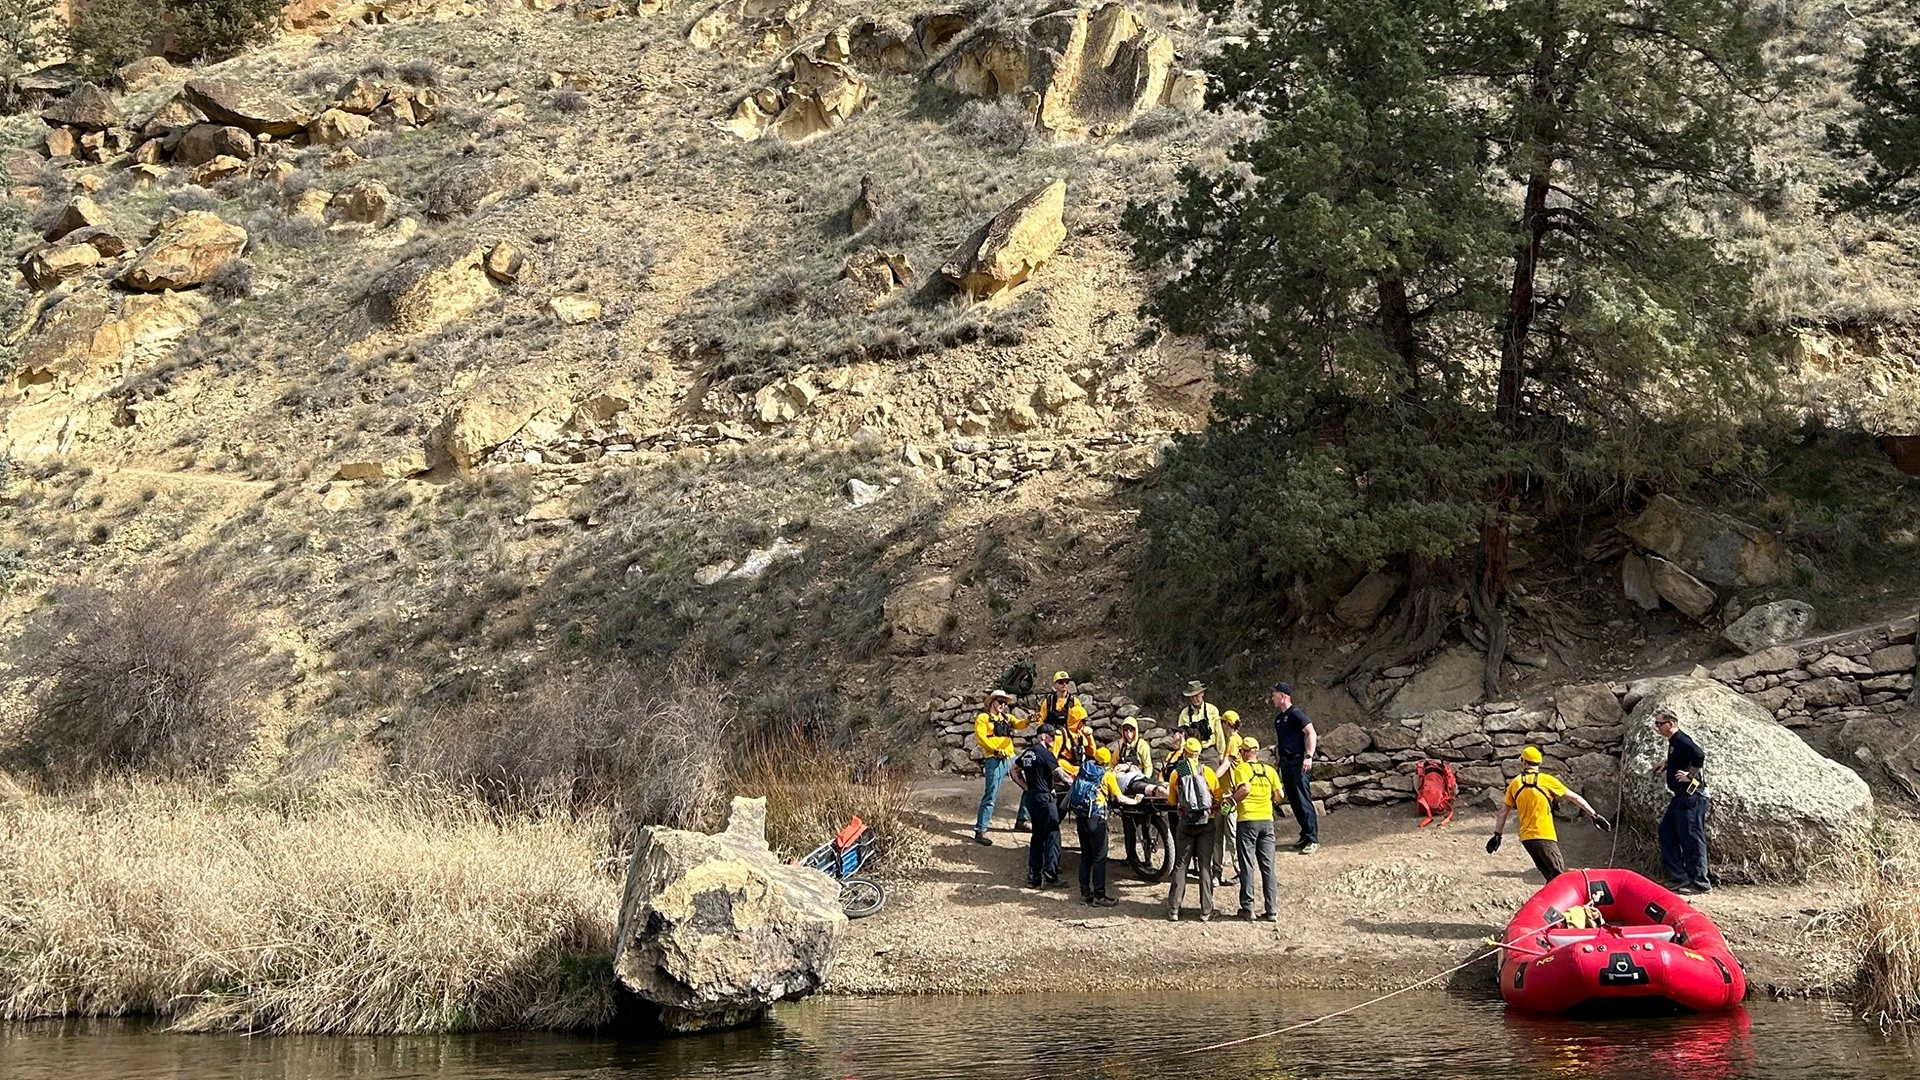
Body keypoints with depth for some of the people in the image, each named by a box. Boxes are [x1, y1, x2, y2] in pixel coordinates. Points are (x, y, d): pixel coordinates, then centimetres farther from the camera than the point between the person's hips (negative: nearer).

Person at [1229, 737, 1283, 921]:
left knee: (1247, 866, 3)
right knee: (1268, 866, 6)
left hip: (1248, 820, -4)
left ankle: (1247, 908, 5)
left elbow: (1245, 789, -22)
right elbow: (1279, 794, 7)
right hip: (1267, 820, 4)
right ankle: (1272, 910, 4)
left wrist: (1233, 800, -6)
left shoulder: (1241, 769, -4)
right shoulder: (1269, 770, 8)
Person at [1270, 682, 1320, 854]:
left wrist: (1309, 756, -24)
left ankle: (1313, 840, -10)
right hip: (1286, 764, 9)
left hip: (1298, 763, -9)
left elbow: (1311, 733, -16)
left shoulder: (1296, 713, -10)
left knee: (1303, 801, -11)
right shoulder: (1278, 718, 17)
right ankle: (1305, 835, 19)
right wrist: (1277, 755, 16)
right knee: (1294, 801, 10)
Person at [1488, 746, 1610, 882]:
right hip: (1544, 837, -5)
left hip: (1525, 838, 5)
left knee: (1552, 878, 14)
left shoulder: (1515, 784, 8)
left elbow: (1504, 811, 12)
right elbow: (1574, 797, 2)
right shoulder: (1546, 780, -3)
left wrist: (1497, 835, 20)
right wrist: (1594, 815, 8)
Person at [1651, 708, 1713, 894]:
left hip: (1691, 797, -11)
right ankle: (1678, 877, 18)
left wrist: (1691, 776, -23)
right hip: (1680, 797, 11)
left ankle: (1700, 883, 1)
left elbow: (1699, 756, -33)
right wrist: (1666, 764, 20)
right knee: (1667, 832, 13)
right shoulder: (1674, 742, 15)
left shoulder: (1682, 741, -16)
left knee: (1691, 839, -6)